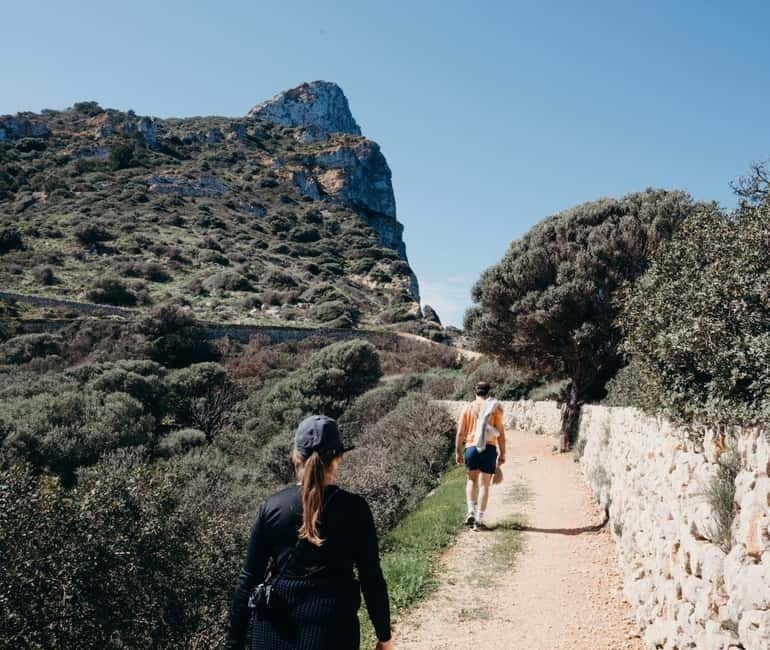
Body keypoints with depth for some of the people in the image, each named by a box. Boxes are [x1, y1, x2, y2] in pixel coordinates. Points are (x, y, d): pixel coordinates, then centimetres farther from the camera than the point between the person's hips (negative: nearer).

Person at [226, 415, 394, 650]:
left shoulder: (272, 507, -3)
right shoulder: (353, 508, -8)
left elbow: (248, 579, -1)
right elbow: (372, 578, -4)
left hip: (277, 629, 2)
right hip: (333, 631, -2)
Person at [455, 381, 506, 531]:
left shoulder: (467, 408, 5)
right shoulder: (495, 408, 1)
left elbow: (460, 433, 4)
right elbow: (500, 433, -1)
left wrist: (458, 452, 11)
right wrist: (502, 453, 6)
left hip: (471, 447, 2)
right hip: (489, 449, -2)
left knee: (472, 480, 21)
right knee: (484, 485, 3)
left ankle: (471, 513, 10)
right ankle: (479, 520, 1)